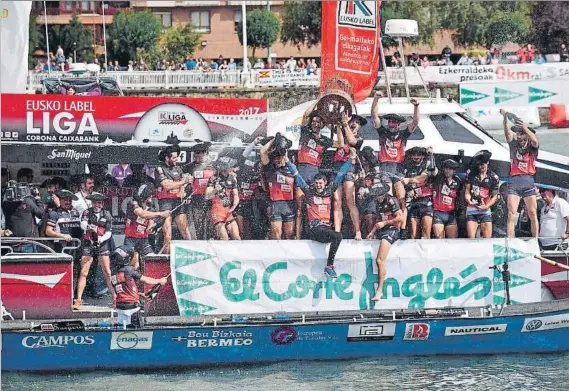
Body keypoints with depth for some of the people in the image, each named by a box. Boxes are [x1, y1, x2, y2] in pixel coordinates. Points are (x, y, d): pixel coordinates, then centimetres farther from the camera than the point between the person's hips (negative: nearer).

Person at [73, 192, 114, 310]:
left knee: (108, 273, -6)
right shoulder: (87, 213, 3)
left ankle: (115, 298, -1)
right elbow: (83, 224, -16)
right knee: (83, 273, -5)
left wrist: (101, 239, -17)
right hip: (88, 245, 0)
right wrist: (89, 227, -38)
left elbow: (109, 232, 2)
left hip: (102, 245, 0)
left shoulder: (107, 215, 6)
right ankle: (78, 300, -4)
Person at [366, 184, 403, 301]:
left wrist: (384, 223, -9)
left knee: (380, 260, -22)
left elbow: (400, 218, -12)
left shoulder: (391, 201, -7)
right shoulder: (378, 203, 18)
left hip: (391, 230, -10)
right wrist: (372, 232, 10)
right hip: (381, 230, 10)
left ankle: (379, 290, -25)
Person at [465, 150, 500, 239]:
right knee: (471, 239, -7)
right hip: (471, 209, 0)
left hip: (485, 209, 0)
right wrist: (468, 198, -16)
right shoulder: (470, 173, 5)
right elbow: (467, 191, 7)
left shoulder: (494, 177, 4)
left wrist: (486, 206, -11)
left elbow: (494, 196, 6)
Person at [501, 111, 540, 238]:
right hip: (514, 181, 1)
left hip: (528, 181, -1)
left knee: (533, 214, -1)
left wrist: (525, 127, -31)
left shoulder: (532, 147, 9)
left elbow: (535, 140, -13)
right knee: (511, 214, -6)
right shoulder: (514, 145, 14)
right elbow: (508, 133, -1)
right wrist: (505, 117, -18)